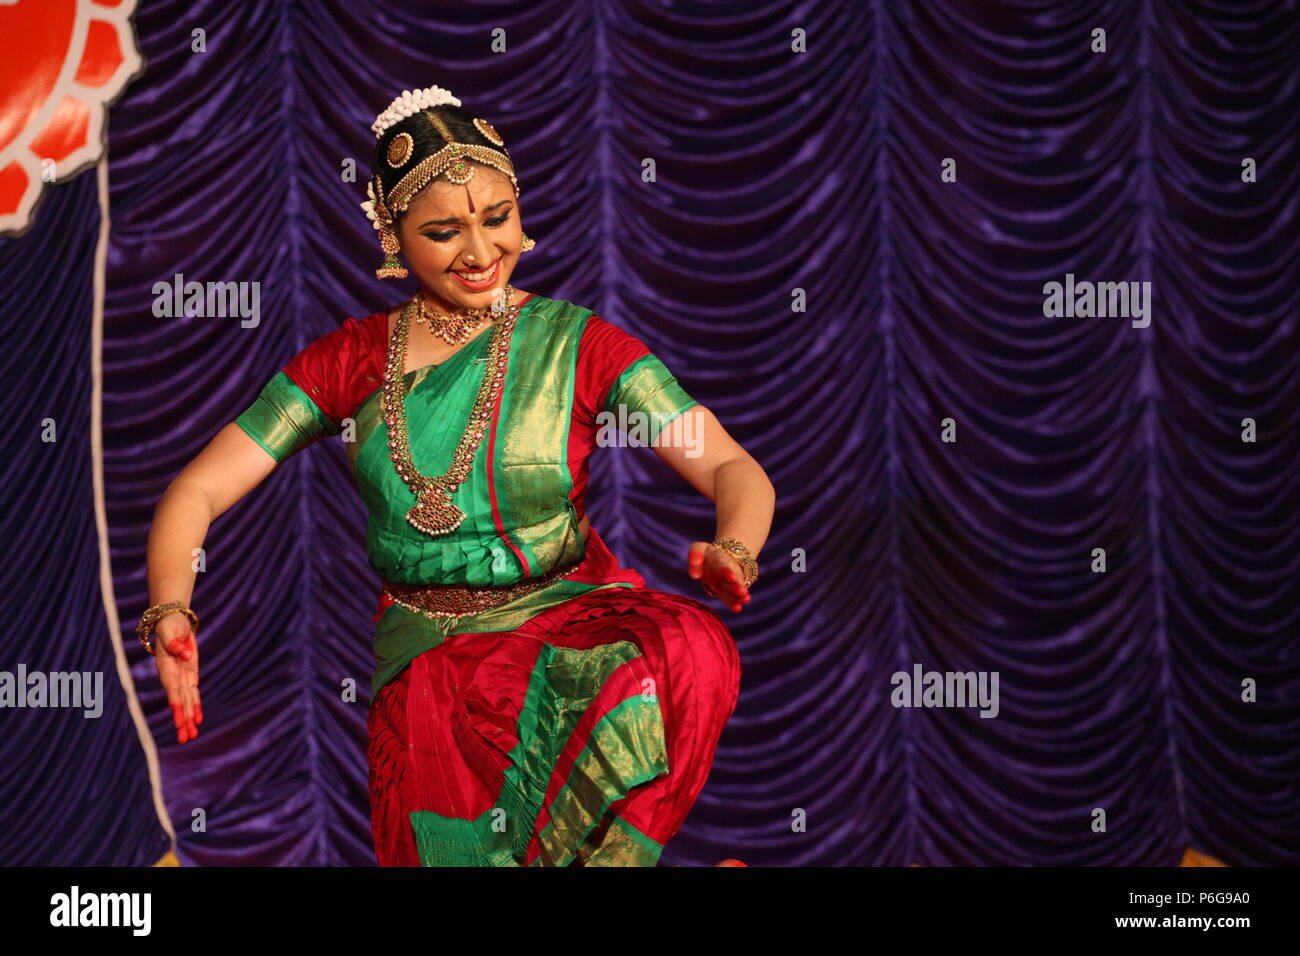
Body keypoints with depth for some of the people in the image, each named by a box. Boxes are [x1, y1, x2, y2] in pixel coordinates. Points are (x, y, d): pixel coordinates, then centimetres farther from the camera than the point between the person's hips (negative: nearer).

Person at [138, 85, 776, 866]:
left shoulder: (577, 344, 2)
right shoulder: (350, 361, 7)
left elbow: (735, 470, -6)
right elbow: (199, 491, 5)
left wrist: (732, 553, -30)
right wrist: (169, 612, -16)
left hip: (572, 615, -1)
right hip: (428, 652, 1)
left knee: (691, 650, -35)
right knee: (454, 838, -26)